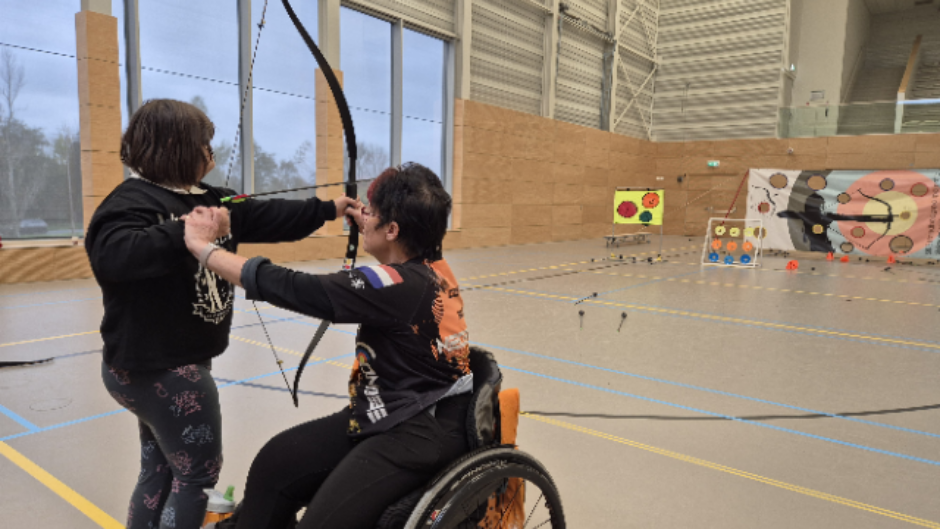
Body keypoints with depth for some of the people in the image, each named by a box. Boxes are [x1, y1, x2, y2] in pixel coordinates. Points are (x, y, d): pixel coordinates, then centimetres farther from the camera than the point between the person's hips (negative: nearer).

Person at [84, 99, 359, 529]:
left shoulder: (205, 199, 7)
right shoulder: (132, 201, -19)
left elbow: (267, 218, 10)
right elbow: (112, 254, -39)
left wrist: (327, 210, 11)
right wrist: (183, 234, -47)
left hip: (172, 364, 9)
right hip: (157, 368, -9)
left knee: (161, 470, 22)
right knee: (199, 470, 6)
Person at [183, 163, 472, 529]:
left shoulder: (399, 285, -25)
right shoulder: (430, 268, 1)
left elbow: (289, 288, -22)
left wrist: (202, 247, -11)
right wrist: (364, 223, 41)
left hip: (423, 434, -9)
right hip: (393, 415, 10)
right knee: (274, 463, 12)